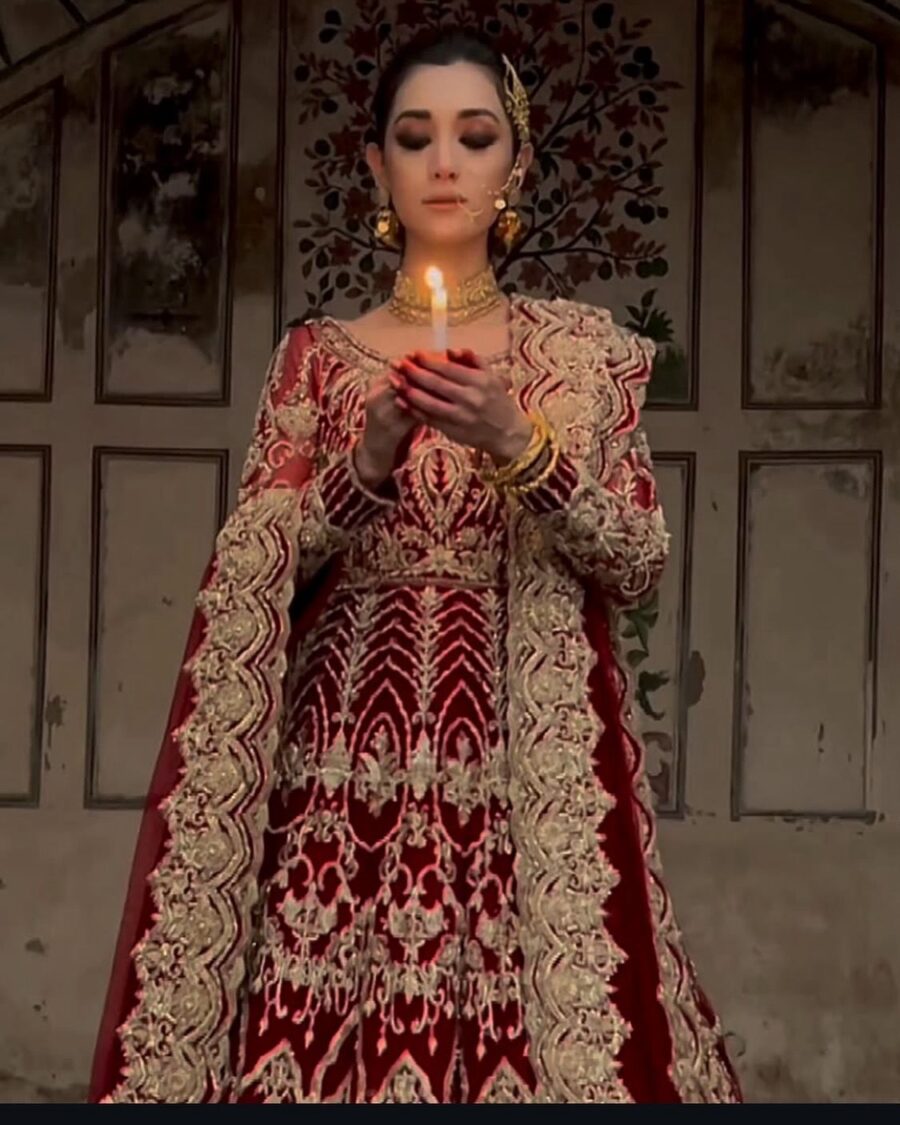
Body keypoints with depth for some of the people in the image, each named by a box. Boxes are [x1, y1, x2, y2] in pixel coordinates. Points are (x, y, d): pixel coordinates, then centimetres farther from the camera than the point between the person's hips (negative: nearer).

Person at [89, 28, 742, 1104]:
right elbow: (254, 571, 2)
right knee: (325, 1031, -5)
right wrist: (370, 459, -14)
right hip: (350, 756, 1)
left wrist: (518, 444, -15)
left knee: (532, 1028, -7)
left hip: (530, 761, 0)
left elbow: (638, 562, -1)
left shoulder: (579, 347, 8)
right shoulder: (318, 354, 9)